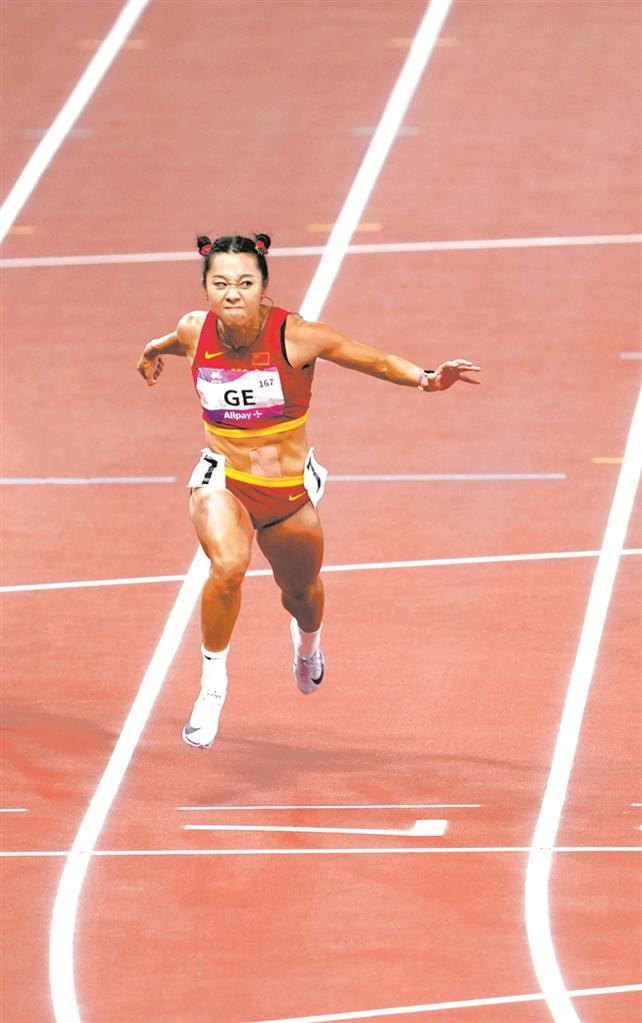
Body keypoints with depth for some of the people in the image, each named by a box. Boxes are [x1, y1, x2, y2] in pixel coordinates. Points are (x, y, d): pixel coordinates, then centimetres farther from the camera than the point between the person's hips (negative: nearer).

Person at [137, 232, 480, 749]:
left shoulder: (296, 336, -20)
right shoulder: (195, 332, -11)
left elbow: (377, 361, -13)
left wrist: (426, 377, -31)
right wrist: (153, 353, 38)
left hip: (290, 489, 1)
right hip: (223, 482, 0)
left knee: (301, 592, 21)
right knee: (228, 566, -32)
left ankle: (307, 640, 61)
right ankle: (213, 685, -13)